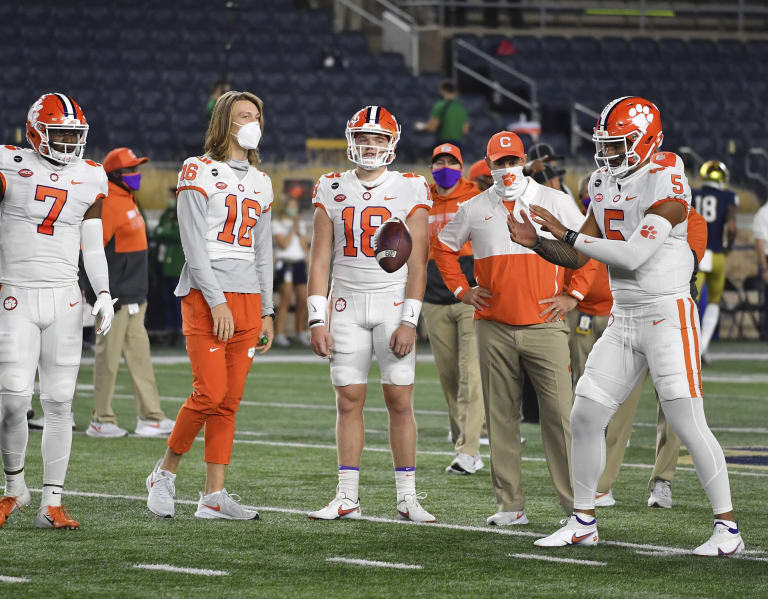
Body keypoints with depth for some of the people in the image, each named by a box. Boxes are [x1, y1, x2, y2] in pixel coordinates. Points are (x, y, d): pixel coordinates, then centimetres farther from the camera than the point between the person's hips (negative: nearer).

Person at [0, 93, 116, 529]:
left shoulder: (90, 179, 7)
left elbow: (93, 248, 11)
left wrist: (104, 294, -2)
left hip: (64, 298, 3)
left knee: (59, 403, 1)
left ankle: (52, 505, 6)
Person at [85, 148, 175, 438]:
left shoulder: (128, 201, 16)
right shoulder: (108, 204, -15)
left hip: (134, 299, 10)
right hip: (116, 299, -10)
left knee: (139, 356, 10)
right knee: (108, 356, -3)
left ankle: (151, 417, 12)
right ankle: (101, 421, 4)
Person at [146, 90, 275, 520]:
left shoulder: (260, 181, 16)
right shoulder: (200, 171, -4)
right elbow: (194, 246, -10)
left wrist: (266, 311, 13)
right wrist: (217, 302, -16)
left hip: (247, 299, 6)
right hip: (206, 296, -6)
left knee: (229, 401, 3)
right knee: (210, 393, -13)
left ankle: (214, 496, 4)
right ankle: (166, 472, 6)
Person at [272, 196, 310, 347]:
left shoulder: (301, 224, 16)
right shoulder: (277, 224, 1)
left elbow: (305, 247, 8)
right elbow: (284, 245, -10)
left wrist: (299, 231, -3)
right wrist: (292, 229, -9)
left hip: (299, 264, 5)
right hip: (284, 263, -5)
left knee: (303, 300, 0)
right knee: (286, 299, -16)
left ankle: (300, 333, 16)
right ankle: (279, 335, -14)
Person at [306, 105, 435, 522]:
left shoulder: (410, 190, 0)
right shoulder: (332, 190, 6)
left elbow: (417, 262, -4)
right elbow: (319, 259, 6)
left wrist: (409, 321, -12)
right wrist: (317, 320, -2)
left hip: (393, 303, -2)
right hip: (346, 305, 2)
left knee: (400, 400, -4)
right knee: (348, 400, 1)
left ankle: (407, 497, 1)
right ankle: (347, 498, 6)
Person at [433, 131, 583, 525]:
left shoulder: (553, 202, 3)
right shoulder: (474, 209, 9)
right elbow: (443, 247, 23)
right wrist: (461, 289, 11)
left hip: (544, 326, -2)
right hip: (494, 327, 3)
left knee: (559, 413, -8)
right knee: (501, 416, 4)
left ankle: (577, 502, -5)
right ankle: (510, 504, 10)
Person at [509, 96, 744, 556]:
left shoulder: (667, 186, -16)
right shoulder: (606, 184, 9)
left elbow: (632, 256, -24)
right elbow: (577, 259, 13)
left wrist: (568, 233, -19)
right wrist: (538, 242, -5)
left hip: (668, 314, -8)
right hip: (623, 320, 8)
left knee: (688, 424, -11)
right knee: (586, 416, 6)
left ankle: (729, 529, -3)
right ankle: (583, 522, 18)